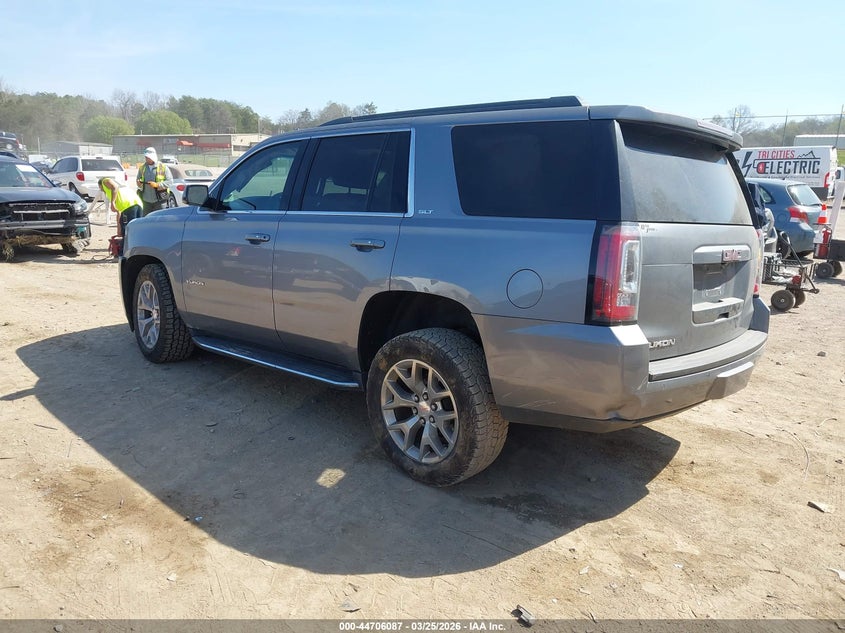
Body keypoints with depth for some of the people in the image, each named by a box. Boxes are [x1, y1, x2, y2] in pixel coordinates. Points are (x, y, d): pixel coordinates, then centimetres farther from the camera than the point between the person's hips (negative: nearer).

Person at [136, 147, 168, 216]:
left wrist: (157, 185, -18)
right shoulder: (142, 168, 10)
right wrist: (138, 182, -5)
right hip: (146, 200, 4)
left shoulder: (163, 167, -3)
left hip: (159, 200, -4)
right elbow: (138, 179, 20)